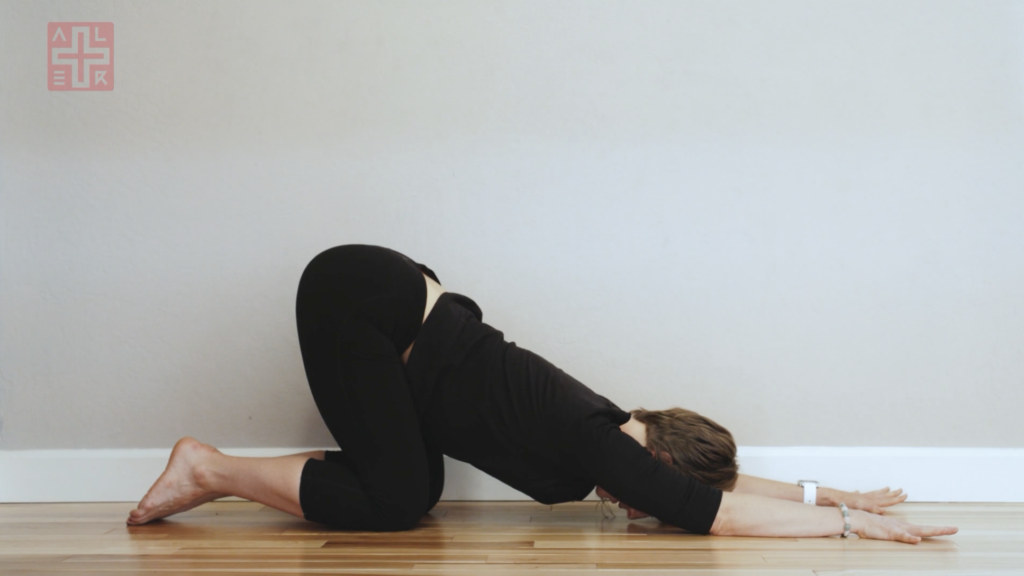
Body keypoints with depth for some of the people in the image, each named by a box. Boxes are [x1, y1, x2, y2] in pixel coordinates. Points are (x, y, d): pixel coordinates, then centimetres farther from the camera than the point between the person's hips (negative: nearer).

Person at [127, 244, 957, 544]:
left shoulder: (608, 434, 4)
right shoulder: (592, 444, -18)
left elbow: (722, 481, 17)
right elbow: (720, 513, -20)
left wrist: (835, 493, 15)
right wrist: (851, 523, -13)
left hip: (387, 302, 9)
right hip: (359, 296, -9)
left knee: (416, 490, 8)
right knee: (396, 504, -8)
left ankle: (217, 472, 14)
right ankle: (210, 469, 2)